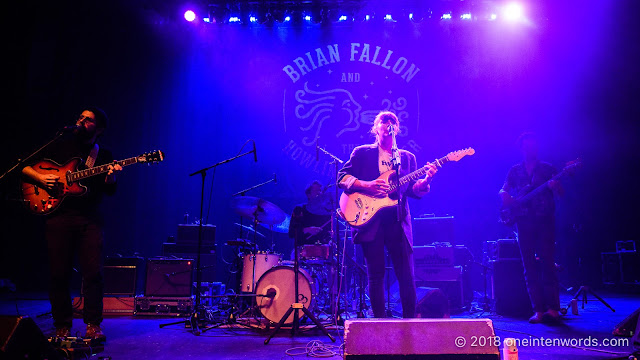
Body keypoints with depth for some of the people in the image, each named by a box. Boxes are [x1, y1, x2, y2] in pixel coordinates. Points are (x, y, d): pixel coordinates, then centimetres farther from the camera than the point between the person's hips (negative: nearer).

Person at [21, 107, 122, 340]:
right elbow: (23, 166, 12)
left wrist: (111, 174, -16)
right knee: (59, 274, 2)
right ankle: (62, 326, 15)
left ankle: (93, 325, 4)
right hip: (59, 216, 0)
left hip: (90, 219, 0)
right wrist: (40, 177, -6)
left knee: (94, 272, -7)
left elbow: (109, 191, 4)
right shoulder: (60, 146, 12)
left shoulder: (103, 156, 13)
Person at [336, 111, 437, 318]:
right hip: (370, 220, -2)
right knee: (376, 274, 2)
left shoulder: (407, 157, 16)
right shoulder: (362, 153, 9)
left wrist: (426, 180, -11)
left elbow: (413, 190, 9)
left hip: (398, 222, 2)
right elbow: (342, 178, 1)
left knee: (406, 276, 0)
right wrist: (366, 185, -14)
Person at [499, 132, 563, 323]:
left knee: (547, 263, -9)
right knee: (529, 266, 1)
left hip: (545, 221, -2)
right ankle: (539, 310, 4)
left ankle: (553, 308, -4)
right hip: (524, 222, 3)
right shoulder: (515, 170, 15)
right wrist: (505, 196, -10)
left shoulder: (547, 168, 8)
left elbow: (561, 193, 2)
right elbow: (503, 191, 14)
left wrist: (555, 186, -21)